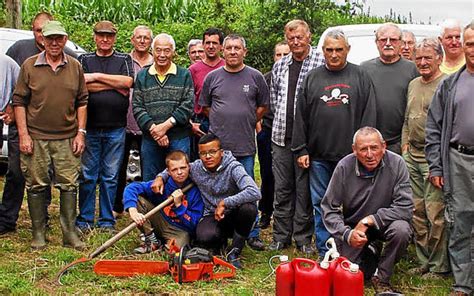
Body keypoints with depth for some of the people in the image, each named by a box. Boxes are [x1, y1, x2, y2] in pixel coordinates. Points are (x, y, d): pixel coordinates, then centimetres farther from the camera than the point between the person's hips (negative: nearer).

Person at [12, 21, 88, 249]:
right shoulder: (29, 66, 1)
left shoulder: (75, 67, 7)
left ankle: (70, 234, 11)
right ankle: (38, 234, 16)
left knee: (69, 185, 2)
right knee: (37, 185, 5)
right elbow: (19, 101, 1)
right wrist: (23, 134, -6)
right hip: (36, 137, -1)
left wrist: (80, 132, 3)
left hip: (67, 138, 1)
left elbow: (82, 102, 11)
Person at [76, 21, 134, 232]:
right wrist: (115, 85, -7)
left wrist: (97, 76, -7)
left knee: (110, 176, 5)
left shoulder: (124, 60, 12)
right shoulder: (84, 60, 11)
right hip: (90, 127, 0)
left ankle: (107, 221, 14)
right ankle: (84, 220, 13)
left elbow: (128, 82, -8)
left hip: (116, 129, 0)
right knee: (87, 175, 2)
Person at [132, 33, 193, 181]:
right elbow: (137, 107, 3)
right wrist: (153, 128, -11)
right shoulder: (142, 76, 10)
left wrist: (166, 125, -13)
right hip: (150, 139, 2)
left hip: (179, 138, -2)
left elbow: (188, 106, -4)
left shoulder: (184, 75, 5)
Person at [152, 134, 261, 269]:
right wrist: (160, 177, -4)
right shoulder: (196, 167, -5)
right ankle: (221, 240, 10)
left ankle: (234, 252, -12)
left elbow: (254, 193, -34)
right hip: (211, 215, 2)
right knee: (205, 238, -33)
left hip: (232, 213, -2)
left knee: (248, 208, -36)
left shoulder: (233, 168, -19)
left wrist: (224, 203, -30)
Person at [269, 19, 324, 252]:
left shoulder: (321, 63, -5)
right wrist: (282, 120, 10)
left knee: (304, 188, 3)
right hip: (281, 136, 5)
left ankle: (303, 237, 15)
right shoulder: (279, 67, 12)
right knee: (282, 187, 10)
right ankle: (281, 236, 19)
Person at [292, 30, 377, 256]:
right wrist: (301, 149, 3)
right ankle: (324, 252, 18)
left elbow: (369, 116, 1)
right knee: (320, 204, 7)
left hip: (350, 155, -2)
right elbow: (300, 117, 9)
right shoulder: (312, 78, 10)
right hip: (319, 156, 2)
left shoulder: (361, 77, 4)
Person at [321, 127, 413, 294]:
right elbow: (329, 209, -10)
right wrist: (347, 234, -26)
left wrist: (369, 220, -26)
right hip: (352, 226, 1)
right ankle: (371, 252, 26)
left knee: (401, 229, -32)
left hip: (384, 222, 0)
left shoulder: (396, 164, -19)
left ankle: (382, 278, -7)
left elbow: (405, 208, -21)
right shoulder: (344, 167, -15)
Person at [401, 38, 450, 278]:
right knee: (416, 211, 10)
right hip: (412, 158, 7)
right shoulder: (413, 84, 17)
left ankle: (439, 266, 6)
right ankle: (424, 262, 21)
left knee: (435, 213, -6)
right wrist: (405, 144, 14)